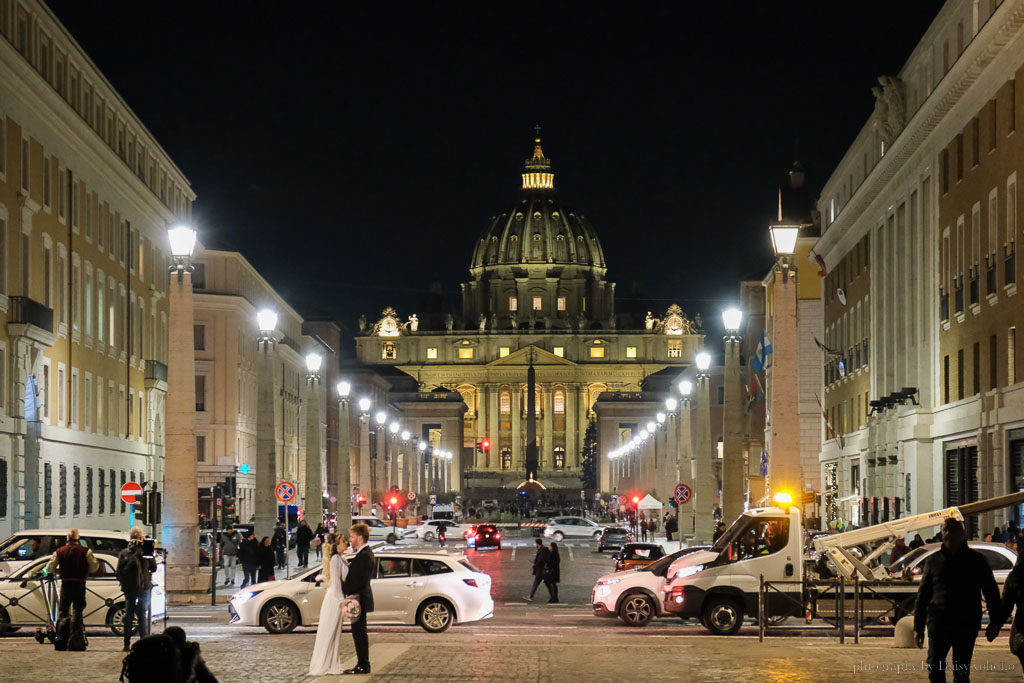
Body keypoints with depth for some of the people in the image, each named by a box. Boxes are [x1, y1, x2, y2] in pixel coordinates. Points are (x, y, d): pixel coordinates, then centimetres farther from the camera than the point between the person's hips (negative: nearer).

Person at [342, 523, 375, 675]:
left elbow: (359, 580, -23)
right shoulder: (362, 554, 15)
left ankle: (363, 666, 0)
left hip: (359, 599, -10)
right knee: (358, 633, 13)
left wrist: (345, 590, -15)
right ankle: (362, 664, 18)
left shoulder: (364, 556, -19)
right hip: (358, 598, 10)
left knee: (359, 632, -5)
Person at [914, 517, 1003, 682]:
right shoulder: (933, 561, 10)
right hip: (939, 620, 0)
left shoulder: (976, 560, 6)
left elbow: (991, 592, 9)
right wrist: (918, 626, 11)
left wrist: (995, 623, 1)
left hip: (967, 624, 0)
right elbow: (923, 594, 14)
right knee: (935, 667, -14)